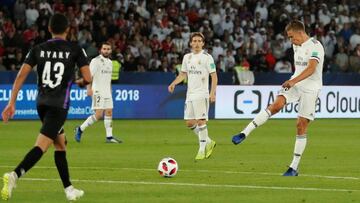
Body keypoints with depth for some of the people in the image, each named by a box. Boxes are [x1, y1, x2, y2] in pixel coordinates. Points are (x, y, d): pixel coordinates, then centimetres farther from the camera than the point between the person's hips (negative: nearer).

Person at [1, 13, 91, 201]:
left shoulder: (38, 49, 7)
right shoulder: (75, 50, -1)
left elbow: (21, 75, 0)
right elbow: (87, 78, -4)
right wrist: (79, 82, 20)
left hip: (42, 102, 5)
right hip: (59, 105, -5)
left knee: (60, 145, 20)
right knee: (41, 146, -14)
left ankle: (68, 189, 22)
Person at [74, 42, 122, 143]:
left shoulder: (110, 62, 15)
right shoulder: (96, 61, -9)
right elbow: (89, 76, -16)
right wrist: (89, 88, -26)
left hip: (107, 92, 8)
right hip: (98, 92, -8)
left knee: (109, 112, 5)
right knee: (98, 114, -13)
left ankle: (109, 137, 8)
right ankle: (80, 129, -1)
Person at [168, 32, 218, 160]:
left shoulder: (207, 57, -6)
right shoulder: (187, 57, 13)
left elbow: (214, 76, -7)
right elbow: (183, 74, 21)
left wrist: (212, 93, -17)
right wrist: (173, 83, 3)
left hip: (201, 94, -7)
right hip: (190, 95, 7)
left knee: (201, 121, -11)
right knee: (189, 123, 6)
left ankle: (202, 149, -5)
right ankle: (208, 142, 21)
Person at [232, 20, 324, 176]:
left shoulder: (315, 46, -14)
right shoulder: (296, 46, 11)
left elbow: (311, 68, -28)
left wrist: (294, 81, -38)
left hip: (310, 89, -6)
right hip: (294, 84, 6)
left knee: (301, 126, -5)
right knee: (276, 105, -20)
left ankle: (294, 168, 1)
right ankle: (244, 134, -28)